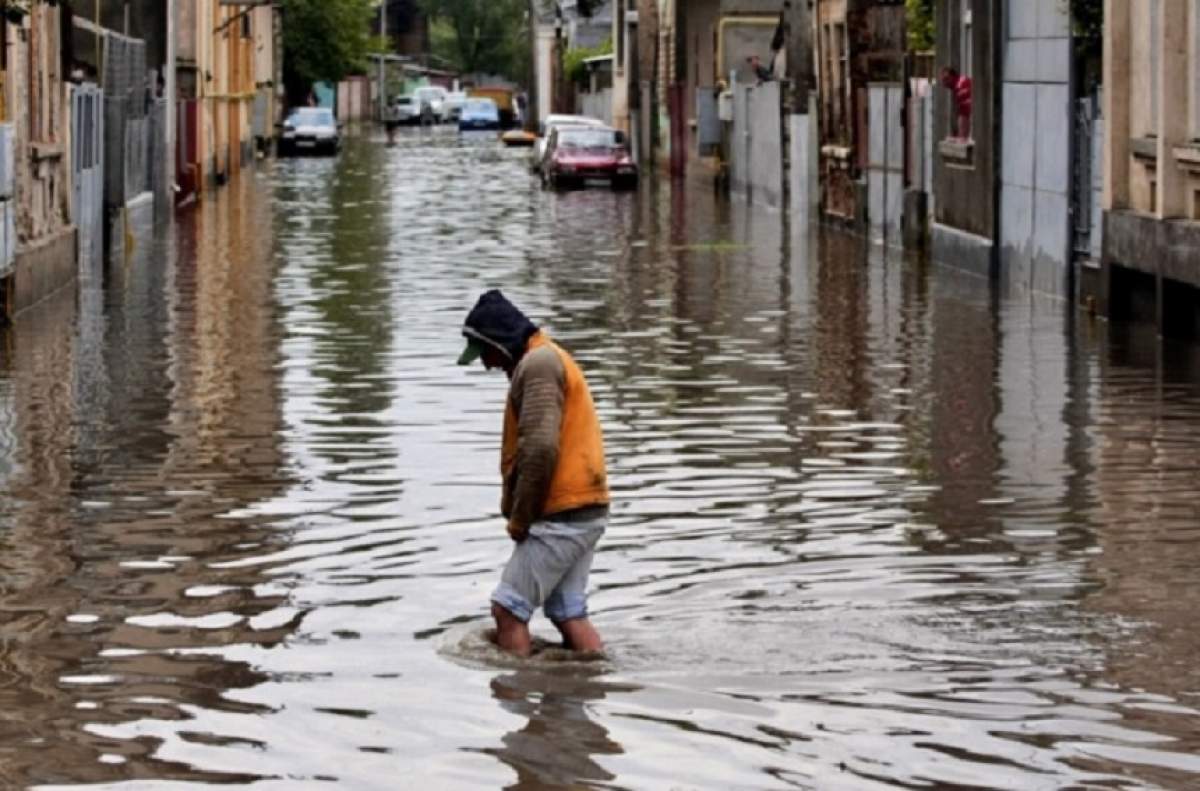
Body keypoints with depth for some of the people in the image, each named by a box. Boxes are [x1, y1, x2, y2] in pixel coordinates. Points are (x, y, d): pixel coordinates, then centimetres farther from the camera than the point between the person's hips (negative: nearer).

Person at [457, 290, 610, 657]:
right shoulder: (551, 361, 20)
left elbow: (541, 447, -23)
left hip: (560, 515, -10)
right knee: (570, 614, 10)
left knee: (508, 609, -6)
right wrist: (515, 507, 13)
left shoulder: (538, 364, -13)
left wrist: (519, 517, -14)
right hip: (586, 511, 10)